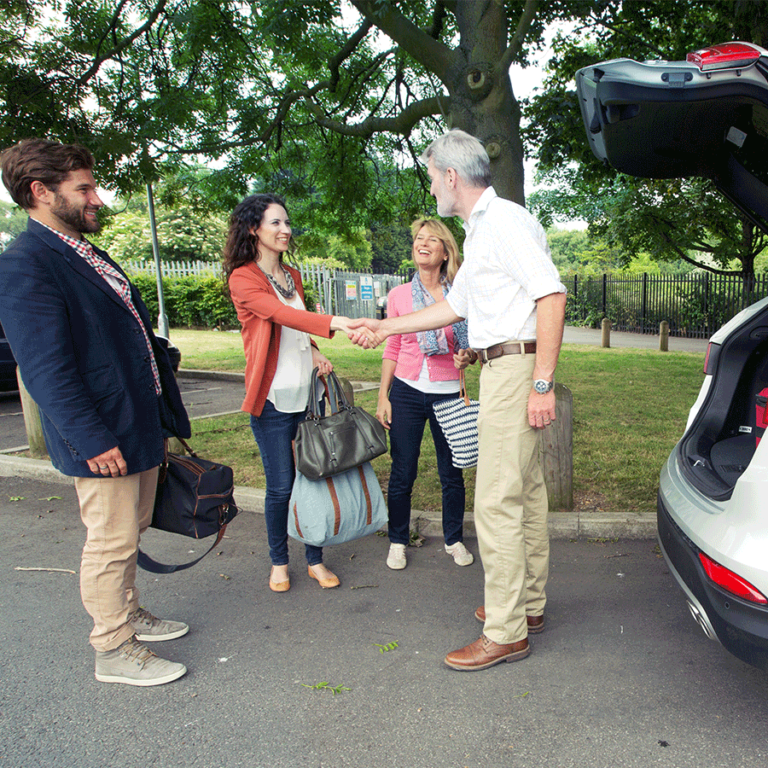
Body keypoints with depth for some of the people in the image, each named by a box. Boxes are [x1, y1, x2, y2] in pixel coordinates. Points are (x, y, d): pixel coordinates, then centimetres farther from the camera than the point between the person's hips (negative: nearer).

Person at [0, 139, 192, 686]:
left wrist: (164, 416, 19)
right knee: (111, 542, 4)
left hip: (143, 424, 9)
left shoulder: (89, 256, 14)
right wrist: (94, 440, -21)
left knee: (131, 532, 21)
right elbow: (46, 369, -20)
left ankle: (128, 613, 39)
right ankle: (114, 650, 21)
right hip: (105, 439, -9)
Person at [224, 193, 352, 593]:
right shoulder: (242, 278, -7)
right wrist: (336, 323, -39)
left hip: (308, 391, 6)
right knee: (281, 486, 3)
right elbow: (281, 315, -24)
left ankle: (315, 559, 23)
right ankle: (279, 561, 25)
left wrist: (314, 351, 2)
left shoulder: (292, 275, 15)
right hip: (273, 398, -6)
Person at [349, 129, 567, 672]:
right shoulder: (479, 231, 22)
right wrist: (387, 327, 31)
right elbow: (456, 306, 29)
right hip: (501, 368, 10)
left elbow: (552, 295, -20)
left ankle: (506, 632, 4)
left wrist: (542, 383, -23)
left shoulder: (508, 221, -10)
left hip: (515, 368, -10)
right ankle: (530, 604, 28)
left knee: (497, 501, -8)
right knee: (525, 492, 15)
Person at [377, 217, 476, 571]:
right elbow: (392, 349, 7)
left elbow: (472, 348, 10)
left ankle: (454, 539, 28)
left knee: (452, 472, 7)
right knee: (402, 472, 4)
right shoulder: (399, 295, 3)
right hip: (406, 392, 0)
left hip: (447, 393, 0)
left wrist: (468, 357, -13)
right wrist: (383, 396, 3)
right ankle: (398, 541, 24)